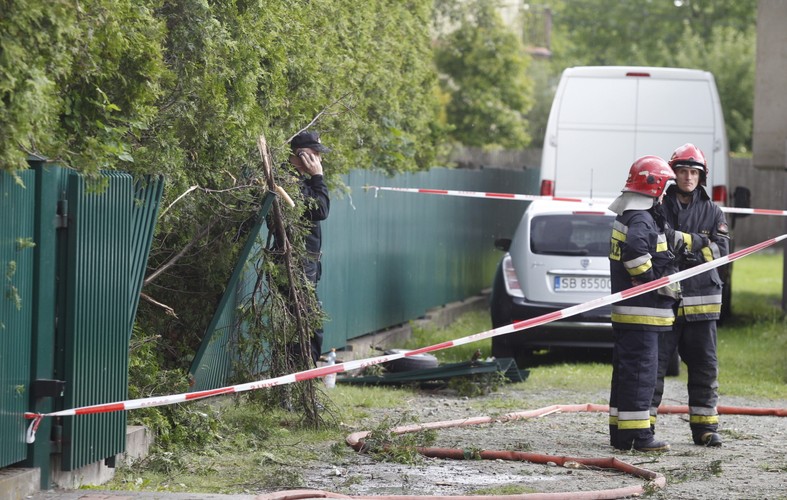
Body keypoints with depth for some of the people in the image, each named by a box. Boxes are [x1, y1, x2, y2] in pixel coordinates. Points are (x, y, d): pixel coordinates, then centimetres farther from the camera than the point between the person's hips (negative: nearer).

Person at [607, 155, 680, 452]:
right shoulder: (642, 220, -15)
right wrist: (660, 284, -20)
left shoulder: (626, 217, 17)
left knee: (625, 371, 14)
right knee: (641, 371, -8)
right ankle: (637, 435, -8)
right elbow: (635, 253, -32)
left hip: (625, 309, 10)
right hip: (641, 310, -10)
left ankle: (620, 433, 18)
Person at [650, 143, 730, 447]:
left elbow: (721, 249, 0)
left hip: (701, 299, 3)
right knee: (654, 361, -3)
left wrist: (688, 241, -15)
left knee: (704, 365, 7)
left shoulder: (712, 212, 12)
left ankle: (704, 426, 14)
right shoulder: (658, 208, 3)